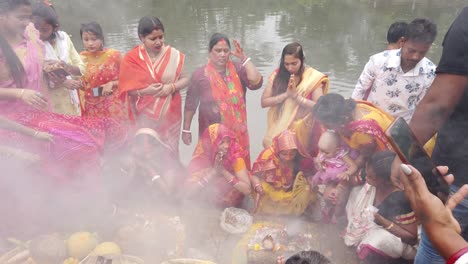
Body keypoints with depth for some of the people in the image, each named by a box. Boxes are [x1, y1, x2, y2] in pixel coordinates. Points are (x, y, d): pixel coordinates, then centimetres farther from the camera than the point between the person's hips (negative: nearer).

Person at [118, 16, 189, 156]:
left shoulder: (173, 55, -4)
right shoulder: (132, 58, -6)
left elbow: (185, 79, 4)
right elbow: (127, 89, -2)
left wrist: (172, 87, -16)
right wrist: (145, 91, -20)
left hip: (169, 114, 1)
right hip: (145, 116, -1)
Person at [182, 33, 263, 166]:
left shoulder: (238, 69, -1)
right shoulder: (200, 74, -5)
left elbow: (256, 83, -17)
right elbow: (190, 104, 0)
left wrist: (244, 58, -17)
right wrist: (186, 130, 3)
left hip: (237, 131, 2)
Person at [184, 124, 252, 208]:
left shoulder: (236, 157, -21)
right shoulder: (201, 159, -18)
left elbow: (247, 190, -24)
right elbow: (188, 193, -27)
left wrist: (224, 171, -34)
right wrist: (213, 171, -34)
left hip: (230, 206, -1)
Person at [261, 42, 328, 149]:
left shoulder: (313, 77, -8)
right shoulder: (278, 74, -1)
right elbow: (264, 102, -6)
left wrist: (296, 95, -21)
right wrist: (286, 94, -17)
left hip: (302, 131, -2)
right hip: (278, 130, 2)